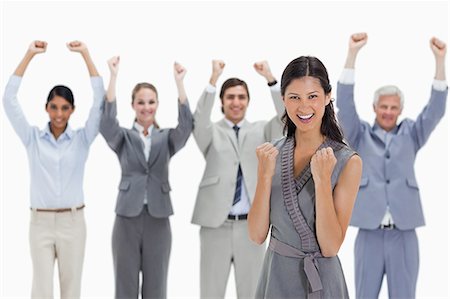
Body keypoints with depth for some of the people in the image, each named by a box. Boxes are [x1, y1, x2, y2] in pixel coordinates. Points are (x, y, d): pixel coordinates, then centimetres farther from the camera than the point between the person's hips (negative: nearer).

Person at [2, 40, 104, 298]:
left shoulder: (82, 139, 2)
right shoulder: (33, 138, 3)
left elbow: (100, 99, -7)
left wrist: (86, 55, -8)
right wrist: (30, 56, -6)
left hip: (73, 222, 0)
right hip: (41, 223, 0)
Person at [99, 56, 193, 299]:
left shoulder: (167, 138, 7)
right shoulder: (123, 138, 4)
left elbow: (186, 124, -13)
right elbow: (107, 122, -17)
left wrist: (179, 81, -22)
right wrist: (113, 76, -24)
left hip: (158, 219, 1)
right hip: (127, 218, -1)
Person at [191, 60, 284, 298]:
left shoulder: (261, 131, 9)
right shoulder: (211, 132, 3)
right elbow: (199, 120, -19)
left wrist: (270, 79, -17)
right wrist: (213, 80, -28)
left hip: (251, 226, 2)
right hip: (216, 225, -1)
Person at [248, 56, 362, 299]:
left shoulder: (347, 161, -13)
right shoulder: (271, 152, -2)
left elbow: (330, 247, -16)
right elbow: (257, 235, -6)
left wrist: (322, 180, -24)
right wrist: (265, 175, -17)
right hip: (275, 276, 3)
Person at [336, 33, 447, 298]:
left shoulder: (410, 135, 10)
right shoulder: (361, 135, 7)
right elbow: (345, 102, -5)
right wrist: (353, 54, -17)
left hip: (404, 235, 1)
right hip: (370, 235, -1)